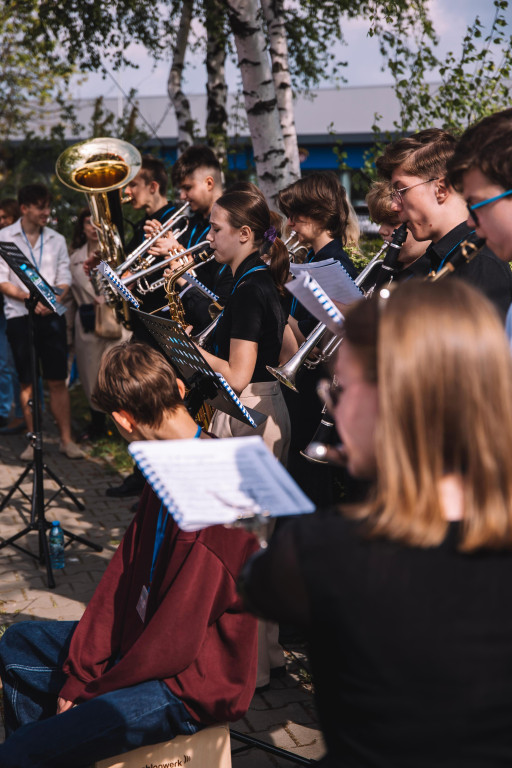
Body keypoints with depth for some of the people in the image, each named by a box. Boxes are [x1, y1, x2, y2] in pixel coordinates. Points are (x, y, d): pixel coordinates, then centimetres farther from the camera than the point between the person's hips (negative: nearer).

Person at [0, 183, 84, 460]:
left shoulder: (56, 240, 11)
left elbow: (65, 279, 7)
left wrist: (54, 300, -13)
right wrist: (30, 299, -16)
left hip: (52, 316, 1)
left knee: (58, 381, -1)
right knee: (26, 382, 4)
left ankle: (66, 439, 4)